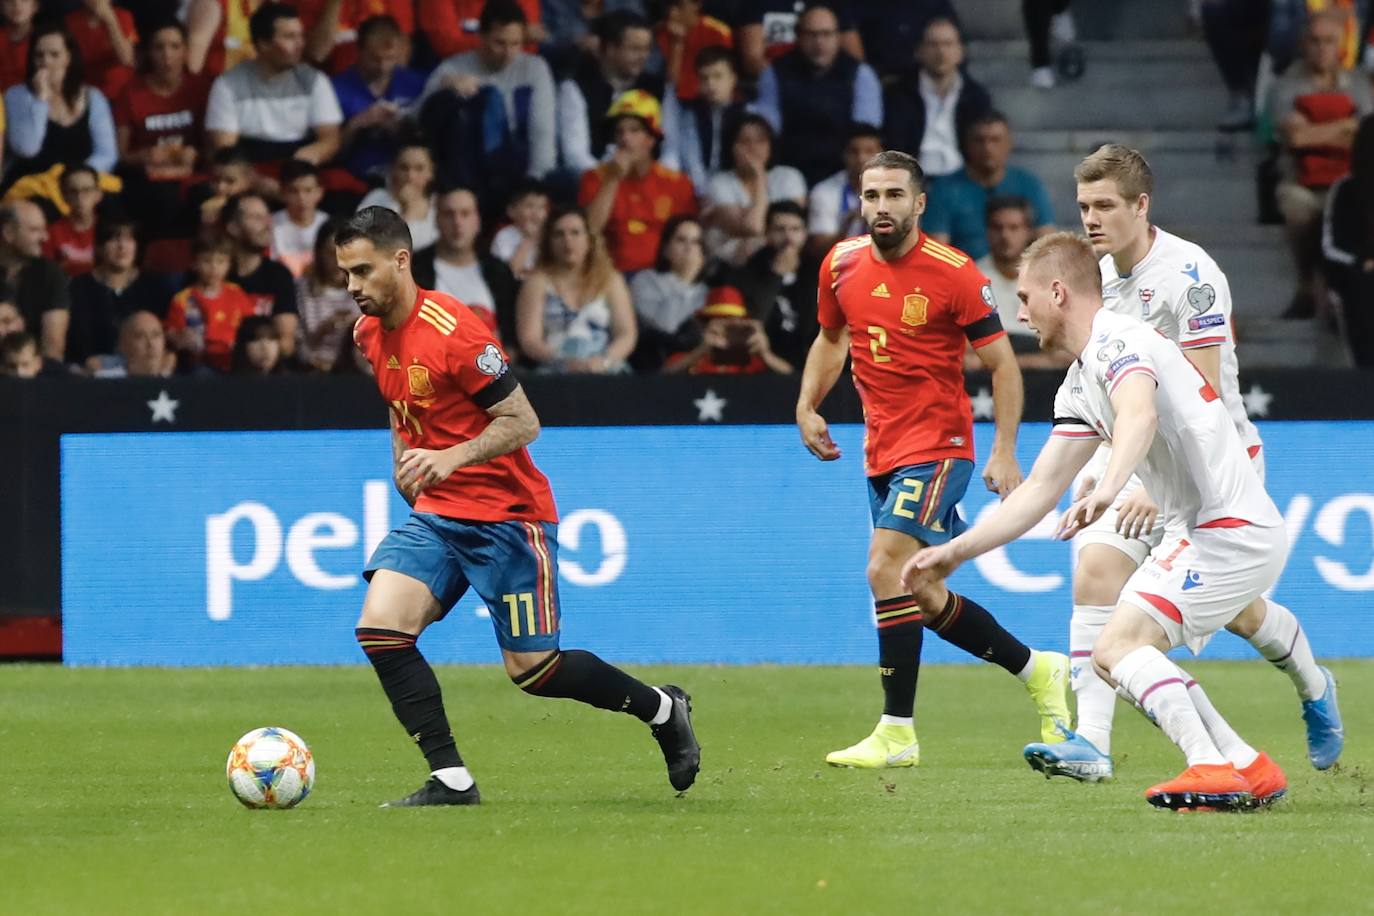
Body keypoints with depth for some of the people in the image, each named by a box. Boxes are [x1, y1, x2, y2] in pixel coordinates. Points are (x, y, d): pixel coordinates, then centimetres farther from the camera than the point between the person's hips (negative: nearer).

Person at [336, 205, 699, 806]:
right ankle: (451, 780, -10)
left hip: (507, 514, -7)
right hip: (435, 513, 7)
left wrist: (452, 458, -32)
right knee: (379, 627, -15)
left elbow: (522, 422, -20)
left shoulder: (451, 330, -21)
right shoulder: (370, 333, 4)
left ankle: (663, 710, 24)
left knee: (533, 671, -1)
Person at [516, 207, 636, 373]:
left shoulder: (610, 280, 15)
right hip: (553, 377, -1)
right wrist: (564, 362, -17)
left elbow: (626, 335, 7)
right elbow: (529, 341, 1)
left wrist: (604, 361, -14)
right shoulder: (538, 282, 10)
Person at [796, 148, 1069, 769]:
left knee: (885, 571, -20)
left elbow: (1002, 364, -7)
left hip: (937, 448, -7)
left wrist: (1004, 453, -13)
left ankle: (897, 734, -14)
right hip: (882, 454, 7)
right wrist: (807, 407, 9)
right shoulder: (842, 265, 4)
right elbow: (830, 338, 23)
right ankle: (1039, 670, 32)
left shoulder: (954, 273, -13)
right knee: (924, 598, 11)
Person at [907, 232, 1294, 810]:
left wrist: (1109, 489, -54)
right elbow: (1040, 490, 21)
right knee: (1115, 657, 11)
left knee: (1120, 645, -18)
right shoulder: (1079, 387, 18)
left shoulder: (1116, 340, -14)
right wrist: (956, 551, 19)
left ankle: (1211, 769, -25)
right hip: (1197, 530, 10)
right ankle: (1251, 771, 9)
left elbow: (1141, 414, -37)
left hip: (1233, 526, -10)